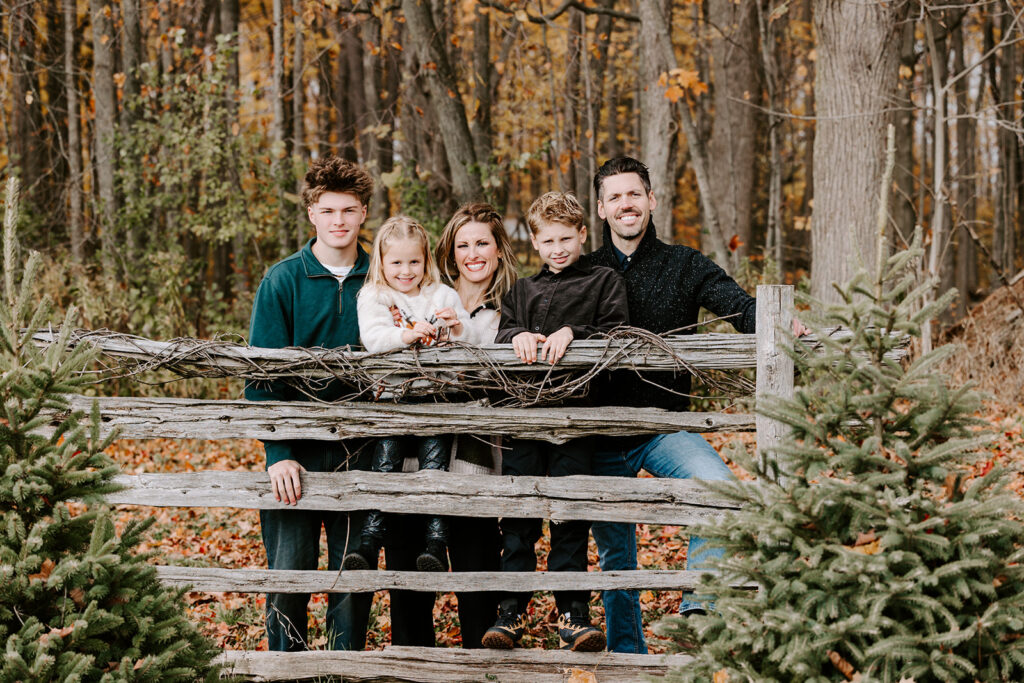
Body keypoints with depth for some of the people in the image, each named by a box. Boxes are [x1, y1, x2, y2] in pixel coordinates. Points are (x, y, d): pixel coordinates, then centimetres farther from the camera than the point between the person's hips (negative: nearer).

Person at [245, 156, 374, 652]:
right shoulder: (282, 281, -2)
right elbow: (262, 374, -6)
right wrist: (278, 455, -15)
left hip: (361, 451, 2)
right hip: (298, 448, -2)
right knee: (289, 574, -1)